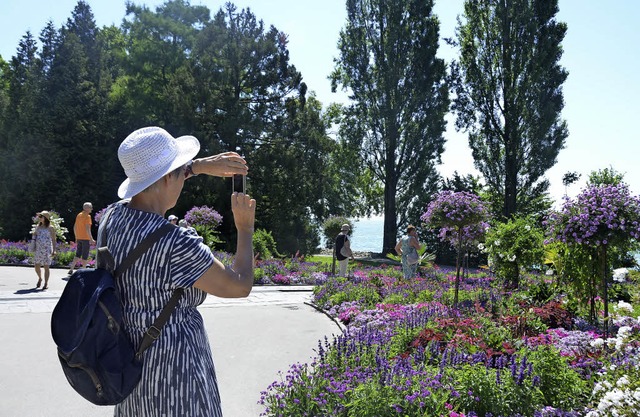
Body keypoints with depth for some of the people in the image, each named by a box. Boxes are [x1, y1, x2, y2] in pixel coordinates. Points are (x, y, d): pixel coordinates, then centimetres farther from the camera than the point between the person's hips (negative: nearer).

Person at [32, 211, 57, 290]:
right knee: (37, 266, 6)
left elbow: (53, 240, -4)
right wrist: (33, 236, 2)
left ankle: (46, 283, 5)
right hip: (38, 249, 5)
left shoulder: (50, 228, -4)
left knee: (46, 266, -3)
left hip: (47, 250, -5)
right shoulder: (38, 226, 11)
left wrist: (54, 250, -10)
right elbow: (34, 235, 26)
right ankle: (40, 278, 33)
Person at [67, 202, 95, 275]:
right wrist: (91, 239, -21)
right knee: (85, 256, 1)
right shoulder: (87, 216, -13)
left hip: (79, 238, 8)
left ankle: (71, 270, 10)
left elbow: (75, 227, 15)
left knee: (78, 255, 14)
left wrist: (76, 237, 23)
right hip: (85, 238, -7)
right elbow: (87, 229, -21)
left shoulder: (79, 215, 12)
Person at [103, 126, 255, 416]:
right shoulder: (176, 244, -29)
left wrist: (201, 166, 10)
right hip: (171, 364, -7)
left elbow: (152, 182, 15)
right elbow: (240, 286, -17)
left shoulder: (112, 217, -7)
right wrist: (245, 229, -5)